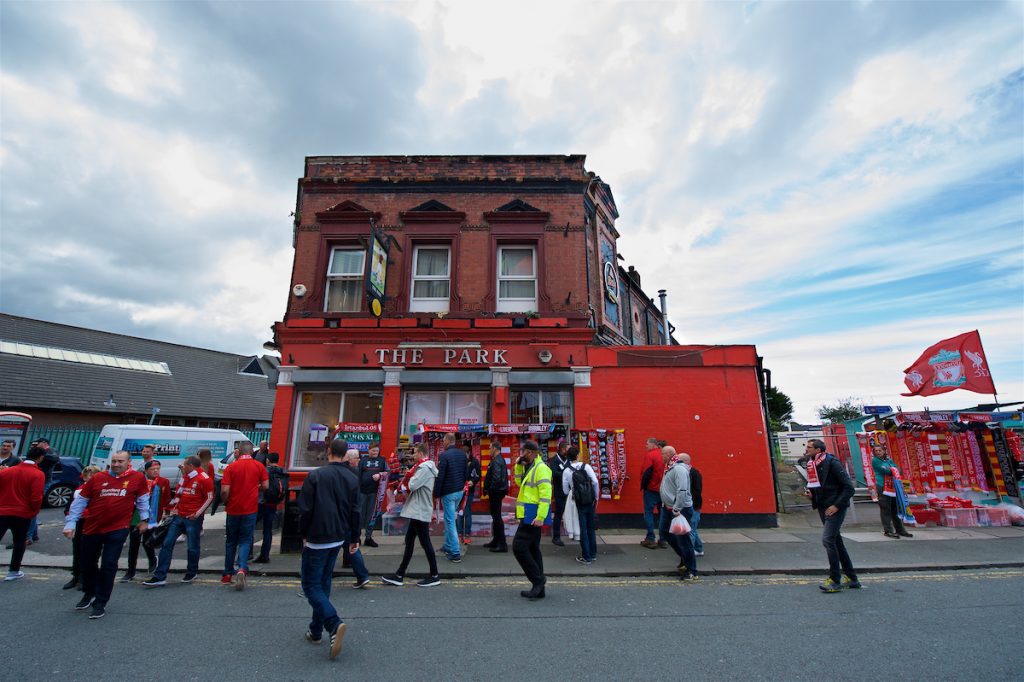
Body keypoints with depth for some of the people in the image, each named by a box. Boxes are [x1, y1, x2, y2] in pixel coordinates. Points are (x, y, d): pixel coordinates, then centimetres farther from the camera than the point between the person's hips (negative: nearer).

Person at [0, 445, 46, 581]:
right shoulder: (38, 475, -13)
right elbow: (36, 498, -15)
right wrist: (34, 512, 5)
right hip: (22, 515, -4)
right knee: (19, 543, 12)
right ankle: (13, 571, 16)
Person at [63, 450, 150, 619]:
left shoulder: (138, 478, -7)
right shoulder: (97, 478, -3)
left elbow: (142, 499, 6)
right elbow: (80, 501, 5)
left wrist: (144, 519, 8)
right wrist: (70, 523, 1)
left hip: (118, 530, -3)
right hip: (92, 529, 3)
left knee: (108, 566, -3)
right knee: (88, 564, 19)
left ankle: (101, 603, 13)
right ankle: (89, 594, 45)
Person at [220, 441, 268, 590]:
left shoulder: (231, 467, -6)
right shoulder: (259, 466, -3)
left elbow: (224, 491, -11)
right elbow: (265, 486, -2)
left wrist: (225, 503, 8)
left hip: (233, 509, 1)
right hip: (250, 510, 0)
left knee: (231, 542, 16)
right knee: (245, 541, 7)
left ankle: (228, 574, 26)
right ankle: (242, 569, -15)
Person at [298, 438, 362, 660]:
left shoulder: (316, 475, -14)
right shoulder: (353, 478, 2)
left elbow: (305, 509, -12)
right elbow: (355, 512, 4)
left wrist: (303, 534, 2)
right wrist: (354, 538, 13)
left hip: (316, 539, -5)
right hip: (338, 539, 6)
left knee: (311, 584, 2)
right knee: (323, 583, 20)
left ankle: (334, 623, -15)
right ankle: (316, 630, 28)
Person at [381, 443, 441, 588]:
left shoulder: (425, 468, -18)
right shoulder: (425, 466, 15)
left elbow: (411, 485, -24)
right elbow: (415, 486, 14)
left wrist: (409, 477, -3)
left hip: (420, 511, -10)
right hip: (417, 510, 10)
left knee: (425, 542, -1)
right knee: (409, 541, 13)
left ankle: (434, 576, 11)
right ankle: (399, 575, 21)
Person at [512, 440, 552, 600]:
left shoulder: (540, 468, -16)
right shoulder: (529, 468, 14)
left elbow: (546, 494, -22)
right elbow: (520, 483, 23)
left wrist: (540, 517, -26)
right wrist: (519, 465, 9)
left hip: (533, 516, -10)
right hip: (529, 516, 10)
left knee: (519, 547, -9)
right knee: (532, 549, 14)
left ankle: (537, 579, 3)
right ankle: (538, 589, 23)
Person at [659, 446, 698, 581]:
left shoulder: (679, 469, -22)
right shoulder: (670, 467, 9)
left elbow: (682, 491, -28)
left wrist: (677, 509, -26)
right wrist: (666, 505, 17)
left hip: (681, 509, -10)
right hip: (668, 507, 10)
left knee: (683, 539, -2)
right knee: (666, 531, 20)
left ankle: (692, 571, 10)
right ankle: (684, 558, 35)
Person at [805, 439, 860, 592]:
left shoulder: (832, 463, -14)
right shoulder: (811, 464, 9)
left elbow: (849, 487, -16)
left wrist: (836, 505, -19)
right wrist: (811, 493, 2)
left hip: (835, 508, -9)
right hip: (823, 508, 9)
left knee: (827, 539, -13)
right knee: (836, 541, 14)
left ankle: (834, 581, -3)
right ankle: (851, 578, 26)